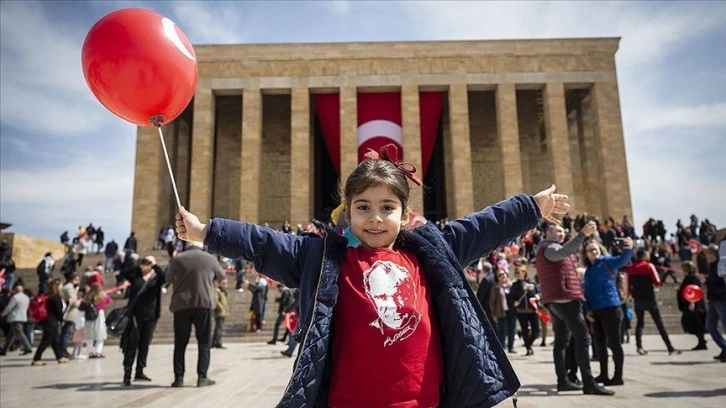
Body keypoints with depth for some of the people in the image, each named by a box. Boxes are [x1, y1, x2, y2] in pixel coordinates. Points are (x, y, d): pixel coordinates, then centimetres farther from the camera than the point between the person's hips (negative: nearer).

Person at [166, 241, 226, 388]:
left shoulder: (177, 259, 2)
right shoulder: (210, 259, 1)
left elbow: (168, 279, 16)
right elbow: (221, 276, 16)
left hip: (181, 304, 1)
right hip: (204, 304, -1)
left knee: (180, 343, 10)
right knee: (204, 342, 7)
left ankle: (179, 377, 10)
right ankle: (202, 377, 4)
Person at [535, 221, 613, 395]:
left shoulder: (546, 250, 25)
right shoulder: (550, 248, -9)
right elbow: (563, 252, -32)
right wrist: (583, 234, -44)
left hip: (555, 300, 11)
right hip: (565, 298, -11)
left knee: (561, 340, 10)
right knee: (582, 338, -13)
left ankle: (563, 381, 11)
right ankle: (589, 383, -15)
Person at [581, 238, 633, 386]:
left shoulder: (607, 262, -2)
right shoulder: (588, 271, 17)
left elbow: (622, 260, -23)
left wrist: (629, 249, -44)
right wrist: (587, 309, 5)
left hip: (611, 308, -7)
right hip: (596, 311, 7)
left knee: (613, 343, -2)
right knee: (599, 343, 13)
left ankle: (618, 376, 6)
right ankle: (603, 374, 25)